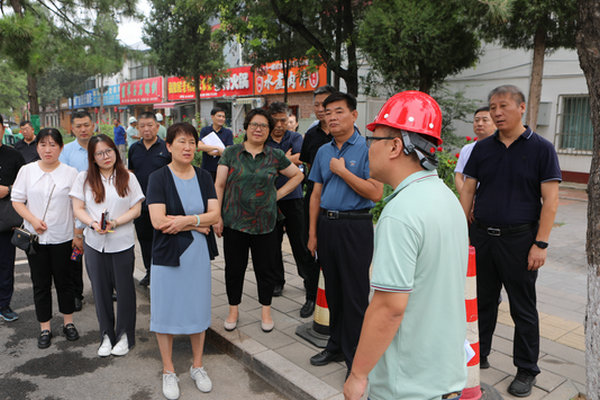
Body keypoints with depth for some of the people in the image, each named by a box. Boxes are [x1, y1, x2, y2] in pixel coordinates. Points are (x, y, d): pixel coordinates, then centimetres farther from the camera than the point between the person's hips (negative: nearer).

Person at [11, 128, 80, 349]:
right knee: (40, 283, 10)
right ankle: (45, 328, 23)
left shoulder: (71, 173, -2)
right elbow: (17, 200, 3)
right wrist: (33, 220, -13)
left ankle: (68, 323, 27)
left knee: (64, 281, 11)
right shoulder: (27, 171, 1)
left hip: (63, 237, -1)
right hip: (35, 237, 1)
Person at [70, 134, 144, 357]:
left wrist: (115, 222, -17)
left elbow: (136, 209, -2)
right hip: (94, 243, 1)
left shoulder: (128, 178, 1)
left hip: (123, 243, -1)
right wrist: (93, 224, -17)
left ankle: (124, 335, 21)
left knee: (124, 290, 5)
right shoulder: (84, 178, 4)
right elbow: (78, 209, 2)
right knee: (101, 290, 9)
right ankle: (106, 335, 25)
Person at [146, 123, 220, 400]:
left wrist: (186, 220, -20)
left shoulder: (203, 177, 5)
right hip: (167, 254, -3)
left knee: (198, 309, 13)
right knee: (166, 310, 7)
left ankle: (197, 366, 31)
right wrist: (199, 224, -15)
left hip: (199, 255, 3)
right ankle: (168, 371, 27)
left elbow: (215, 215, -5)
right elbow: (158, 221, -17)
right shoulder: (158, 177, -7)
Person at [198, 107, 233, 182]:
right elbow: (200, 146, -11)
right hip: (207, 168, 0)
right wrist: (217, 148, -20)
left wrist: (214, 153, -15)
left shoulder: (228, 132, 4)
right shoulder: (204, 130, 5)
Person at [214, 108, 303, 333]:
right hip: (234, 222, 0)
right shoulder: (231, 153, 2)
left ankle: (266, 312, 26)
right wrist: (217, 216, -6)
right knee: (234, 268, 9)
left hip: (264, 224, 1)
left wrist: (278, 194, 4)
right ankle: (233, 311, 27)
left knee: (265, 269, 8)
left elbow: (297, 175, 15)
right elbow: (219, 185, 1)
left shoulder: (275, 156, 4)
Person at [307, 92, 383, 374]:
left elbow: (375, 193, -17)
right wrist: (313, 233, 10)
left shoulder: (367, 149, -8)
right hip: (327, 225, 6)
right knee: (332, 289, 16)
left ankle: (356, 357, 16)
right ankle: (336, 345, 33)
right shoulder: (323, 152, 11)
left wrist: (342, 171, -15)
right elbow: (316, 194, 13)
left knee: (355, 294, 1)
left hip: (355, 227, -6)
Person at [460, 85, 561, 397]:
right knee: (481, 302, 14)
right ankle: (478, 356, 31)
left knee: (523, 309, 8)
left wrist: (540, 244, -12)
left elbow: (550, 200, -6)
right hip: (482, 235, 4)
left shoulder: (541, 148, -3)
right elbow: (467, 191, 8)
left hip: (519, 239, -3)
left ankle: (526, 370, 25)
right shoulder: (482, 149, 7)